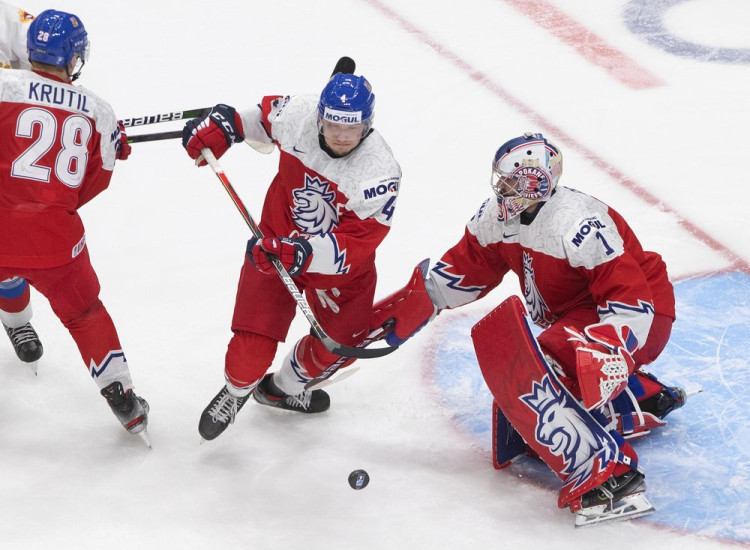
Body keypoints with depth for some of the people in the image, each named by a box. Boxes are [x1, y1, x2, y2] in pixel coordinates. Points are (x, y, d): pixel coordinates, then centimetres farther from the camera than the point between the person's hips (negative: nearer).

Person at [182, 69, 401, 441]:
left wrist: (302, 254, -47)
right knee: (255, 334, -7)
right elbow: (262, 120, 3)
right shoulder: (295, 114, -24)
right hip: (279, 238, 0)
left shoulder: (378, 171, -31)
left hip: (340, 260, 0)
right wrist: (221, 126, -11)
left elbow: (356, 243, -35)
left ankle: (286, 388, 42)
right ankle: (236, 390, 26)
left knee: (343, 340, 12)